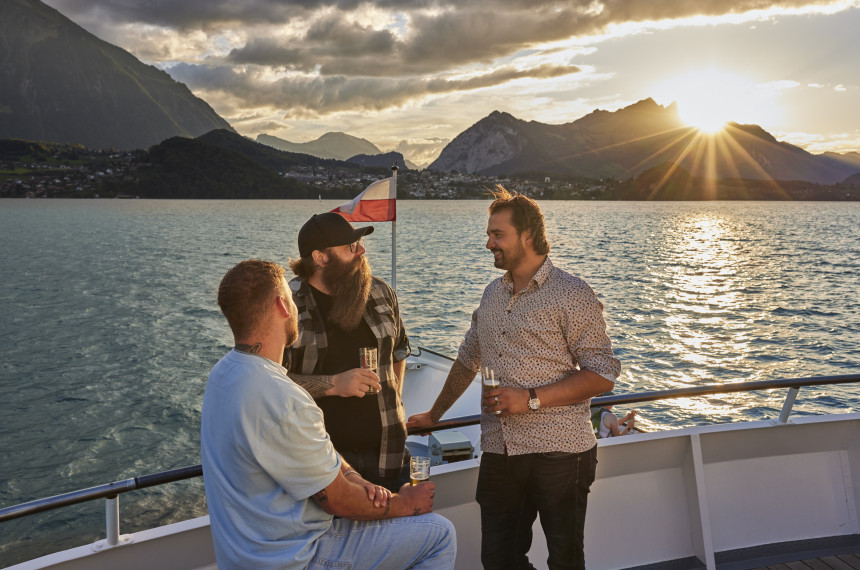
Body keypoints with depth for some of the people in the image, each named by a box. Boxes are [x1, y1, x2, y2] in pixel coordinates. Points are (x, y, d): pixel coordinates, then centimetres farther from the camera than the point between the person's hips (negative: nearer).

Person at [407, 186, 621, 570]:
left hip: (558, 452, -5)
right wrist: (432, 416, 29)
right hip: (498, 452, 6)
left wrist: (531, 399, -17)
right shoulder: (493, 294, 14)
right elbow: (468, 361, 25)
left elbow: (602, 376, -10)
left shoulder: (572, 295, -6)